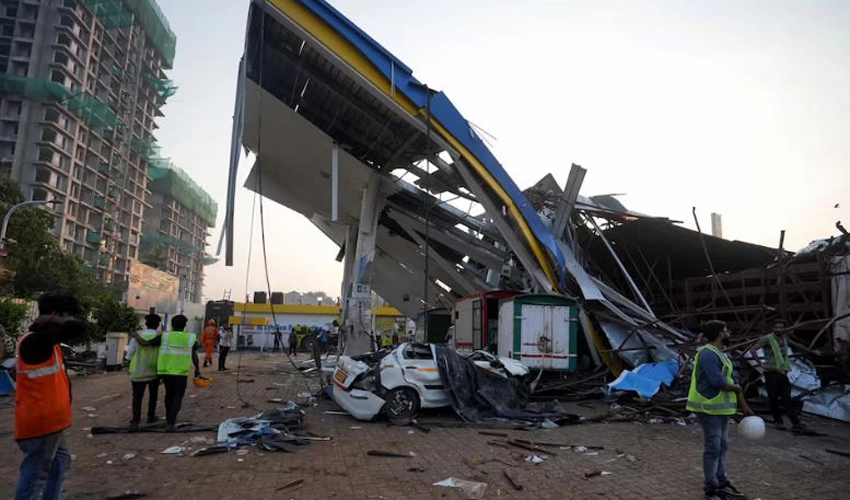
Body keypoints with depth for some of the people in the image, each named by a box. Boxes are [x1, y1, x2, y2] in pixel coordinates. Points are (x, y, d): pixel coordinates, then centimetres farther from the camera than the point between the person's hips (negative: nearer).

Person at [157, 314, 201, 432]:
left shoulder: (164, 336, -1)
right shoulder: (191, 338, 1)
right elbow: (194, 356, 8)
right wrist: (197, 369, 21)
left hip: (165, 371, 2)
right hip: (181, 372, -2)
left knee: (169, 394, 23)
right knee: (177, 397, 9)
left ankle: (169, 418, 35)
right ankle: (170, 423, -5)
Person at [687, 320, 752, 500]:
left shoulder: (721, 355, 13)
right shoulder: (708, 353, -20)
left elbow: (731, 382, 15)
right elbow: (718, 382, -26)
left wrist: (743, 405, 13)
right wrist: (737, 388, -7)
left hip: (721, 408, 10)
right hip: (709, 408, -10)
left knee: (721, 447, 17)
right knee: (713, 448, -2)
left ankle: (722, 483, 29)